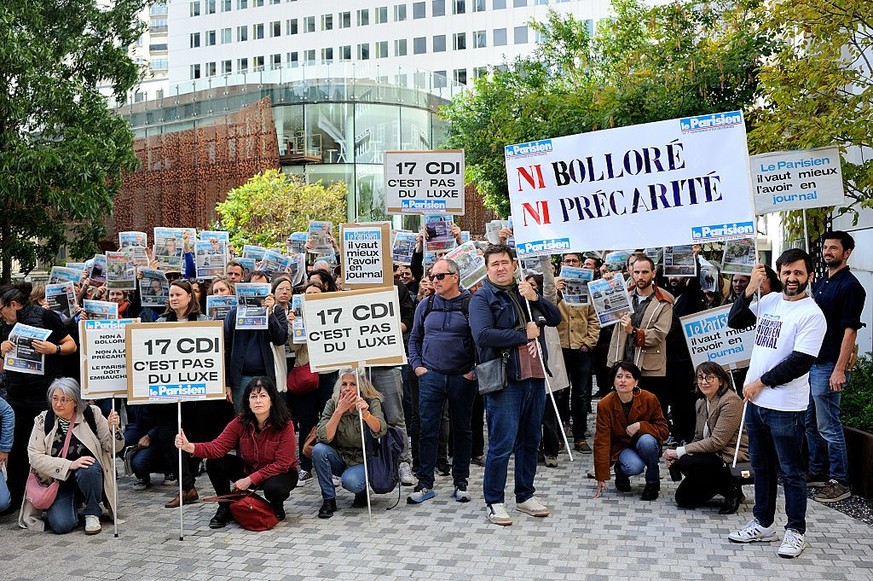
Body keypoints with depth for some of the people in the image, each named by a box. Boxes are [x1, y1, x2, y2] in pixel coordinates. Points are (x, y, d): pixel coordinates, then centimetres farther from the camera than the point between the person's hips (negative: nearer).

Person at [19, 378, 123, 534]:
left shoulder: (92, 414, -7)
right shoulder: (43, 421, -5)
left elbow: (112, 448, -3)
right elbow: (35, 457, -12)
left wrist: (113, 429, -26)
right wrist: (69, 465, -24)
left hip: (90, 475, 0)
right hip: (59, 482, 1)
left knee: (87, 470, -36)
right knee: (61, 525, -21)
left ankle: (92, 514, -11)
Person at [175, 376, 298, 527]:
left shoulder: (285, 424, -23)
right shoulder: (240, 422, -12)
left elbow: (282, 463, -22)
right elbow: (218, 446, -21)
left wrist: (250, 479, -26)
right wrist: (190, 447, -40)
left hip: (280, 472, -4)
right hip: (248, 469, 4)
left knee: (273, 487, -38)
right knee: (214, 463, -17)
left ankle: (277, 506, 1)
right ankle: (226, 509, 4)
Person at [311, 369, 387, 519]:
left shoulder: (372, 402, -12)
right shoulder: (332, 404, -8)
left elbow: (380, 430, -30)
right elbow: (324, 437, -20)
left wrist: (366, 414, -48)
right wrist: (339, 411, -29)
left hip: (362, 461, -3)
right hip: (339, 458, 3)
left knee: (350, 481, -32)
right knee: (318, 450, -26)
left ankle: (362, 491, 6)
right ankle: (328, 500, -12)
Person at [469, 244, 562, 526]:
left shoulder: (525, 292, 15)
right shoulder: (482, 297, -4)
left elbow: (555, 319, 10)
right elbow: (483, 335, -20)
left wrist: (535, 299, -8)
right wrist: (524, 335, -13)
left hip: (534, 377, 7)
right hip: (504, 380, -6)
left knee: (531, 440, 15)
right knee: (502, 443, -5)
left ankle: (525, 495, 28)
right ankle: (493, 501, 9)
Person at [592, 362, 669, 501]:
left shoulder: (649, 399, -17)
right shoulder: (605, 405, -17)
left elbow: (663, 429, -10)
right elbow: (602, 441, -15)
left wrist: (641, 426, -30)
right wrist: (601, 479, -17)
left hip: (647, 446, 1)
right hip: (621, 446, -1)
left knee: (646, 440, -34)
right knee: (634, 466, -33)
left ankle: (652, 483, -9)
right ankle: (620, 471, 6)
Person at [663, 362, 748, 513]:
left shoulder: (731, 401, -18)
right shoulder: (701, 403, 10)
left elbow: (717, 442, -23)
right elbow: (698, 438, 11)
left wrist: (680, 451, -21)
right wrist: (675, 454, -8)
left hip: (732, 457, -8)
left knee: (685, 462, -27)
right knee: (683, 499, 0)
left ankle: (731, 489, -7)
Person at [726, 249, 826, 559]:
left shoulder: (812, 314, -13)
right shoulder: (769, 301, 7)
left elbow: (800, 362, -18)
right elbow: (734, 322, 10)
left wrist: (761, 382, -12)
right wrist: (749, 290, -3)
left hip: (786, 407, -7)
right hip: (756, 400, 7)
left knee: (791, 472, 6)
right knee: (761, 466, 18)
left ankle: (796, 531, 20)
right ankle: (763, 523, 31)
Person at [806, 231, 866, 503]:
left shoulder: (850, 286, -11)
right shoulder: (820, 284, 15)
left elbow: (850, 331, -17)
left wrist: (839, 369, -21)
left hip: (828, 365, -9)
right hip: (810, 363, 9)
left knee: (828, 426, -4)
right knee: (810, 422, 15)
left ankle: (839, 482, 6)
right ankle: (818, 472, 27)